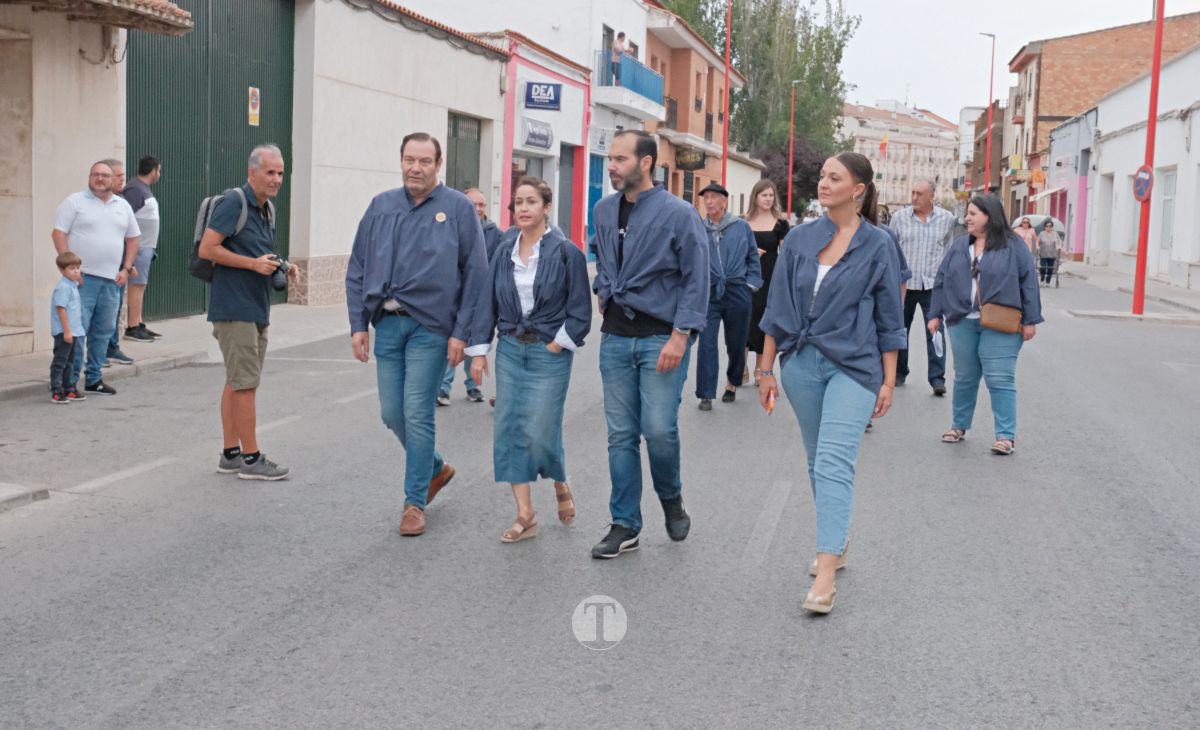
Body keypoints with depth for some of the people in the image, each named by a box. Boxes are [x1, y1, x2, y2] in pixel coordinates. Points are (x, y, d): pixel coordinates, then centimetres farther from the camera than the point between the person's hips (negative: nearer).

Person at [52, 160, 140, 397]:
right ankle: (70, 380, -3)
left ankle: (93, 379, 18)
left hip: (112, 280, 5)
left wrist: (126, 269, 8)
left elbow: (132, 239, 20)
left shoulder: (123, 206, 15)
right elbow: (58, 233, -4)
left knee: (103, 331, 9)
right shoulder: (75, 202, 0)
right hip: (83, 277, -5)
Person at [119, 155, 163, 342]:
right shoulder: (135, 189, -14)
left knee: (140, 286, 12)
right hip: (139, 247, -10)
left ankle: (138, 325, 17)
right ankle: (132, 327, -8)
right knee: (137, 285, -9)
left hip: (146, 247, 10)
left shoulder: (144, 189, 17)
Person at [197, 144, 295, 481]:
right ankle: (251, 459, -2)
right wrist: (253, 263, -19)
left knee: (237, 382, 12)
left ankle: (230, 453, 19)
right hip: (234, 308, -9)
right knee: (246, 383, -7)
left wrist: (279, 267, 7)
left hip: (256, 308, 9)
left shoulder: (268, 209, 15)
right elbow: (207, 249, -18)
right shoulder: (234, 203, -13)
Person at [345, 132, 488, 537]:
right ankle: (437, 468, 34)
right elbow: (358, 270, 11)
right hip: (387, 325, 5)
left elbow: (475, 273, -5)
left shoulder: (459, 208, -3)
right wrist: (358, 324, 4)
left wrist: (461, 333, -10)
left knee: (417, 415, -3)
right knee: (392, 415, 9)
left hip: (430, 326, -4)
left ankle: (415, 501, 10)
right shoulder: (381, 207, 9)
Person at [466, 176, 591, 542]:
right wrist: (479, 350, 2)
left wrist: (557, 344, -10)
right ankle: (525, 515, 9)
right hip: (510, 350, 5)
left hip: (549, 352, -5)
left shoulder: (566, 252, -7)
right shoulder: (505, 250, 5)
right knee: (508, 429, 1)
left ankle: (561, 486, 26)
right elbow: (487, 301, 7)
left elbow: (580, 310, -5)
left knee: (540, 431, -5)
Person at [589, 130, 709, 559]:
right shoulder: (604, 211, 9)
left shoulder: (678, 214, -9)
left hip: (661, 338, -5)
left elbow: (697, 279, -10)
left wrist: (681, 335, -16)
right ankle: (625, 526, 14)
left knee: (659, 430, -10)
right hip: (615, 337, 5)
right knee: (621, 435, 6)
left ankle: (671, 499, 20)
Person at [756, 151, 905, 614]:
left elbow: (889, 321, 2)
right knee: (818, 463, 14)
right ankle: (836, 544, 31)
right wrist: (766, 369, 7)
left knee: (834, 463, -15)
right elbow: (777, 309, 9)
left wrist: (888, 381, 0)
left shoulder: (877, 247, -3)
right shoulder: (799, 240, 5)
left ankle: (825, 578, -20)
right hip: (802, 363, 4)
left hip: (853, 367, -4)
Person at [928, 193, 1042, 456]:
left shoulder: (1014, 246, -2)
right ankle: (959, 426, 27)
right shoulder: (960, 246, 11)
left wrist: (1030, 320, -7)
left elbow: (1028, 283, -4)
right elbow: (942, 281, 14)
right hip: (962, 323, 4)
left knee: (1000, 380, -5)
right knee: (964, 378, 13)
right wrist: (936, 314, 11)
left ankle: (1006, 436, -1)